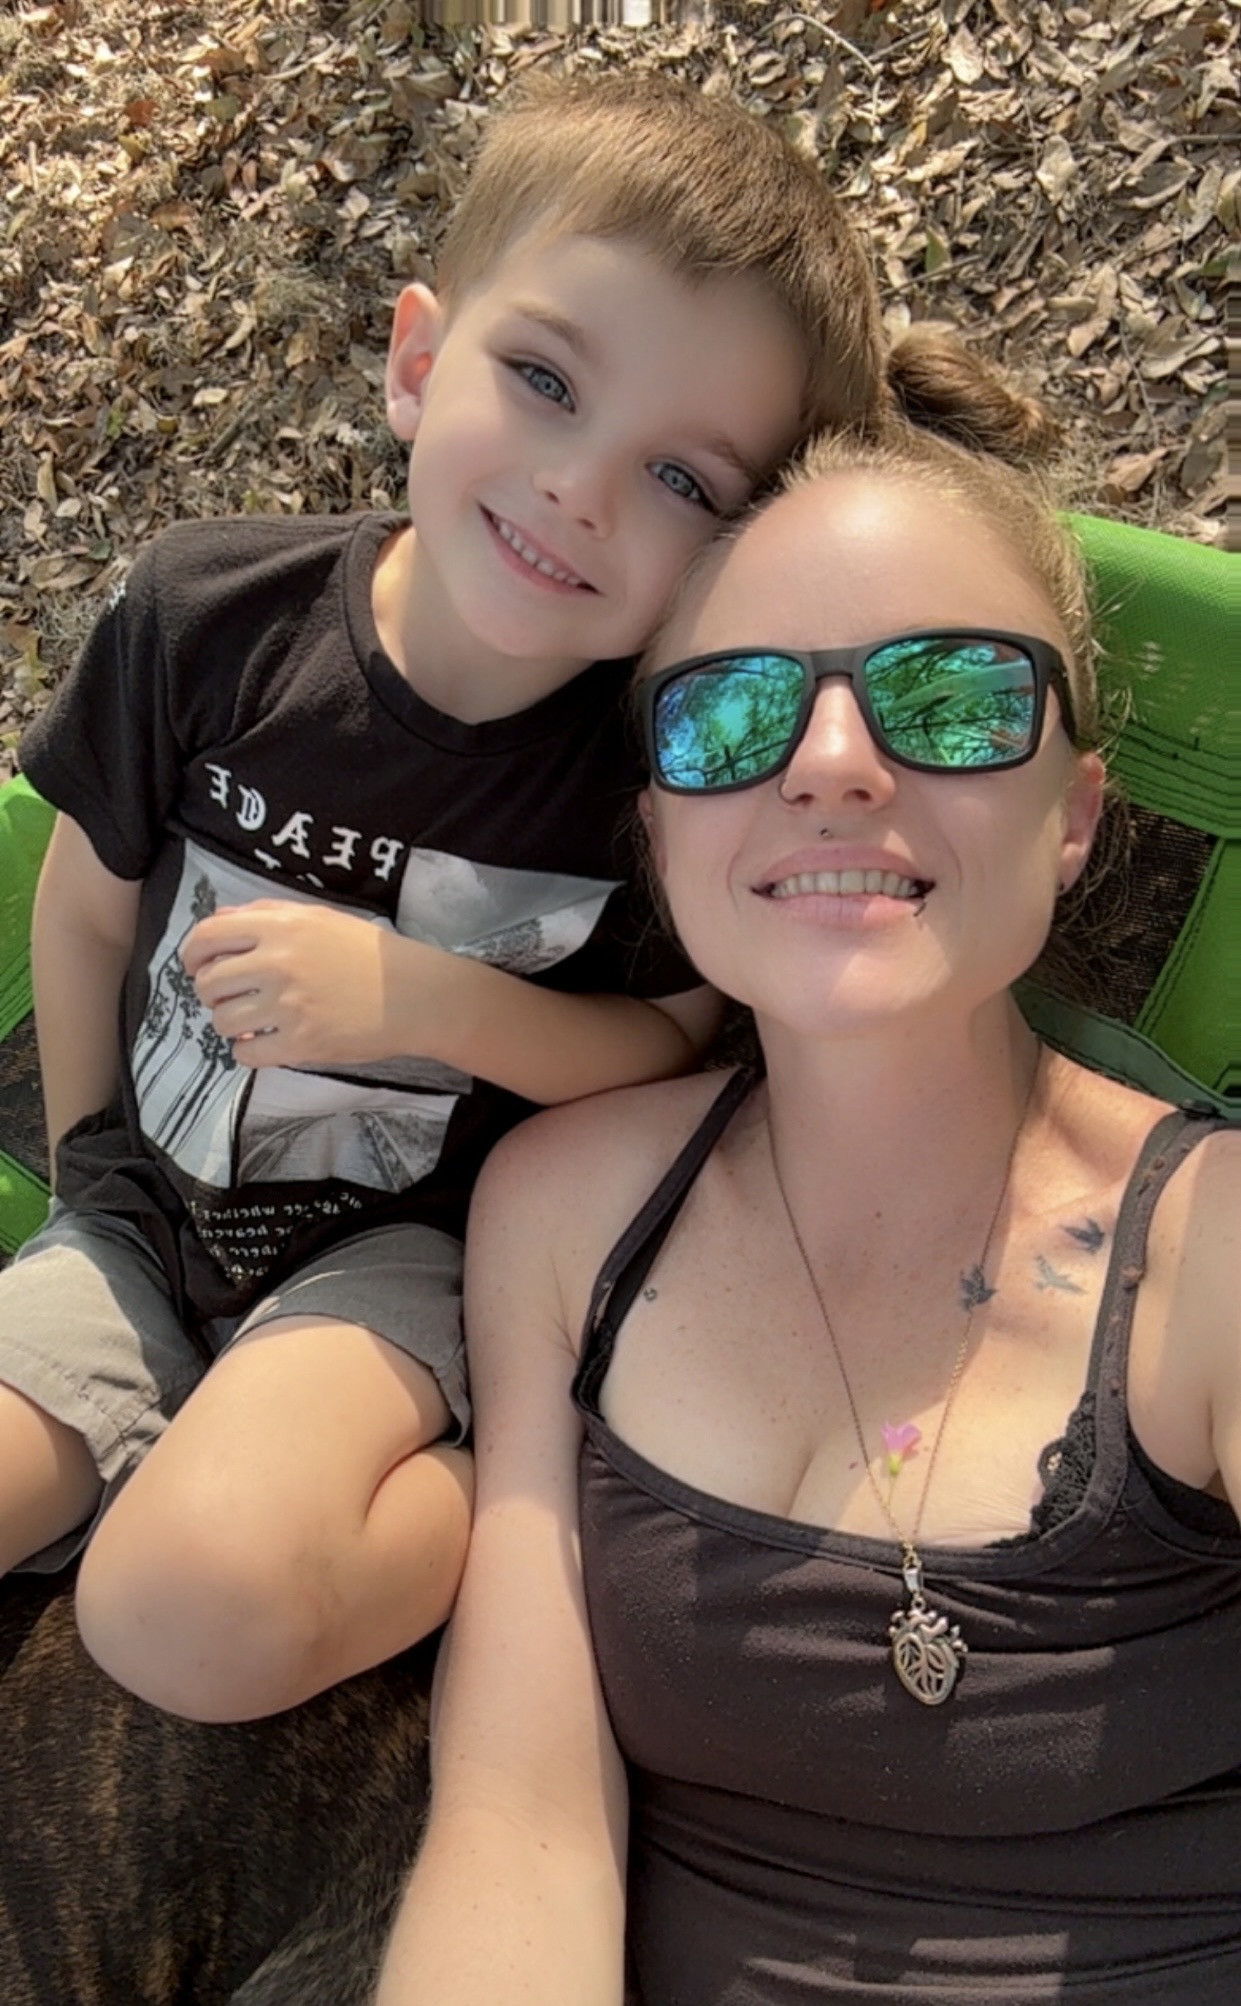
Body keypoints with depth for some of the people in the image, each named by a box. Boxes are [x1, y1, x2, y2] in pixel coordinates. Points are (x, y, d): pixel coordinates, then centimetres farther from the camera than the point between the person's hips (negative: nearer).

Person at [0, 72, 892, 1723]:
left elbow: (680, 1042, -6)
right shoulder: (210, 614, -12)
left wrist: (427, 1000, -21)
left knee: (204, 1601, -27)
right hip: (142, 1220, 4)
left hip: (411, 1248, -3)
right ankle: (181, 1460, 10)